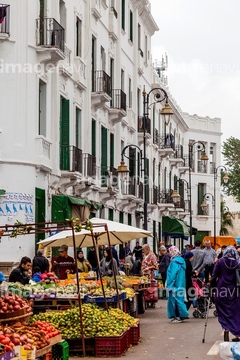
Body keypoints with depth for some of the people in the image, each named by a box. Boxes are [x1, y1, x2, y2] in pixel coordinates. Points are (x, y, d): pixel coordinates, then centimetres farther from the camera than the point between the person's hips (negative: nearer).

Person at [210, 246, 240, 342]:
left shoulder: (220, 262, -1)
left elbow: (214, 276, -3)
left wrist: (213, 288, 4)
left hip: (221, 290, -1)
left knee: (223, 312, 6)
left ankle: (226, 329, -16)